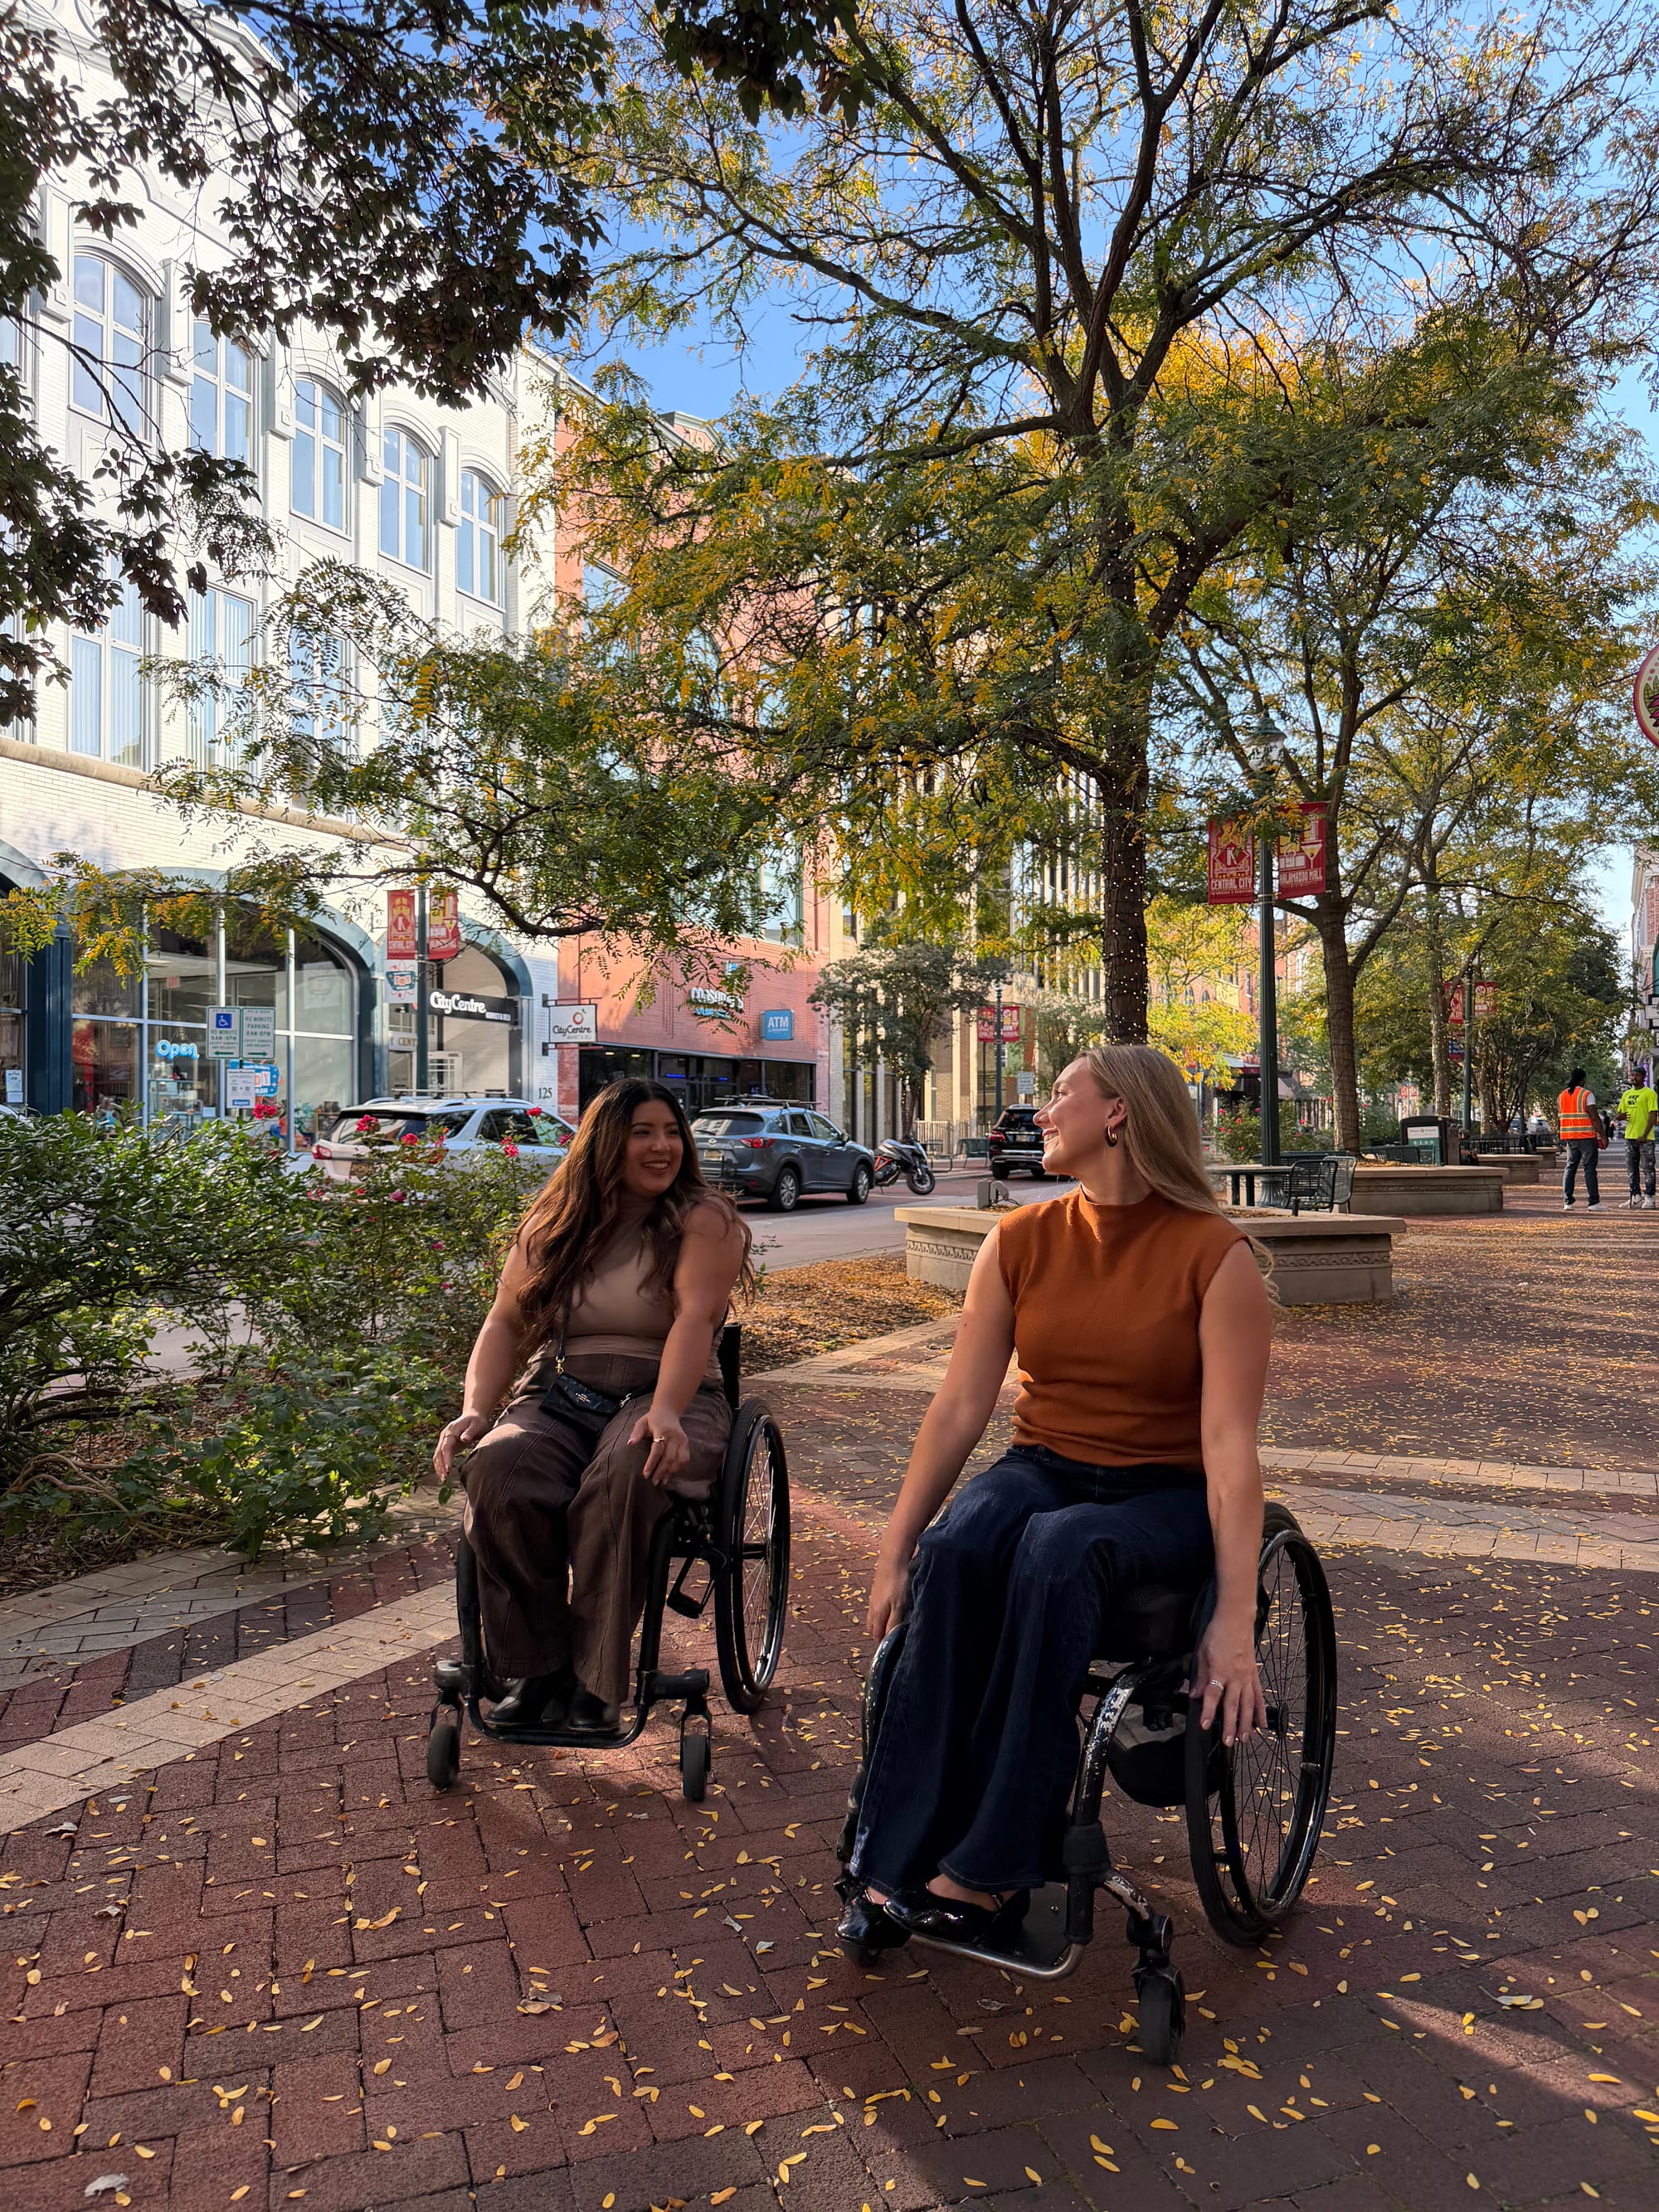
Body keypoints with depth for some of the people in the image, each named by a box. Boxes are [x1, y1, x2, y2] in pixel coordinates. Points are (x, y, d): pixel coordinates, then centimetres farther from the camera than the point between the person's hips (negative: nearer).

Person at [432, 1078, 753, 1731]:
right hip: (558, 1399, 4)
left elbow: (695, 1317, -15)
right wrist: (476, 1410, -7)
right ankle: (537, 1670, -16)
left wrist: (665, 1412, -31)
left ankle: (594, 1681, -23)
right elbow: (505, 1322, 10)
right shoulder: (553, 1225, 14)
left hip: (658, 1398, -3)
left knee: (625, 1474, -37)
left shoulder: (704, 1220, 0)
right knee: (497, 1470, -30)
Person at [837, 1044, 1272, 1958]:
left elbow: (1228, 1443, -16)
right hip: (1042, 1469, 4)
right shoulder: (1021, 1241, 1)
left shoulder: (1217, 1256, -11)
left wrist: (1236, 1621, -22)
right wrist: (894, 1552, -5)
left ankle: (988, 1869, -27)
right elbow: (960, 1406, -1)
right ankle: (895, 1859, -24)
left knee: (1058, 1551, -36)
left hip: (1164, 1496, -3)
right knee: (953, 1551, -30)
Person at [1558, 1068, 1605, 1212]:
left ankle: (1567, 1202, 4)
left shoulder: (1561, 1096, 10)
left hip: (1569, 1137, 5)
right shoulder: (1587, 1094, -8)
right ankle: (1594, 1203, -3)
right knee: (1589, 1169, -3)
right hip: (1587, 1137, -5)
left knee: (1570, 1168, 9)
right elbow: (1595, 1117, -13)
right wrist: (1602, 1135, -9)